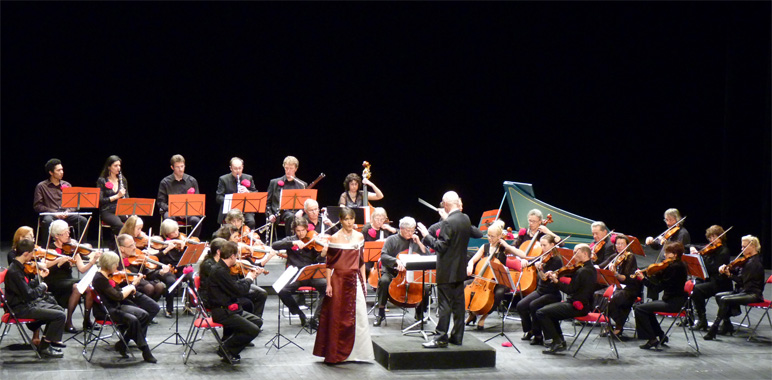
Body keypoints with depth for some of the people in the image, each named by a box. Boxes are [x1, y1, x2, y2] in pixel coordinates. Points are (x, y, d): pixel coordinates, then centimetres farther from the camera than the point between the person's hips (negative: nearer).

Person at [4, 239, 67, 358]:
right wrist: (42, 287, -10)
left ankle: (49, 339, 28)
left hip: (27, 303, 11)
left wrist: (39, 277, 10)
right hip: (21, 309, -11)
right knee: (60, 315, -17)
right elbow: (28, 294, -25)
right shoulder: (14, 272, -25)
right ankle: (44, 347, -5)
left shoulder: (17, 267, 7)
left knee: (58, 309, 23)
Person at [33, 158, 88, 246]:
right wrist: (54, 212, -11)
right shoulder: (41, 186, 7)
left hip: (66, 215, 3)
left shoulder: (67, 185, 19)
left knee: (83, 220, -24)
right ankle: (44, 248, -31)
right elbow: (37, 206, 0)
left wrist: (68, 211, -6)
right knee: (48, 221, -39)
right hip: (49, 214, -3)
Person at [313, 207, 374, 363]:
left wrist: (363, 281, 10)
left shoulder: (359, 237, 8)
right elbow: (329, 264, -3)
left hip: (355, 281, 4)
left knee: (359, 316, 1)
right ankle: (336, 354, 8)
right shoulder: (334, 239, -4)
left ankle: (357, 351, 10)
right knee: (337, 317, 0)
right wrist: (328, 284, -7)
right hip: (338, 281, -3)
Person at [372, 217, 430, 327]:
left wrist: (419, 243, -3)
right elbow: (383, 256, -11)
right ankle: (381, 313, -22)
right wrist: (396, 261, -29)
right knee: (384, 281, -36)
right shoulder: (391, 240, 1)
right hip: (391, 272, -3)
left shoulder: (415, 241, 12)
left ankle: (419, 312, 5)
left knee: (426, 287, -21)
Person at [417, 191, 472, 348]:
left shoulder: (448, 223, -20)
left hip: (447, 271, -8)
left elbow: (441, 247, -20)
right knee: (458, 303, 12)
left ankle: (441, 338, -2)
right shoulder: (466, 220, 4)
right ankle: (457, 336, 18)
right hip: (460, 270, 8)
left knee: (445, 304, -4)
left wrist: (427, 236, -9)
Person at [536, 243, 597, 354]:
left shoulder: (583, 271, -22)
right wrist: (554, 274, -1)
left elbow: (570, 290, -22)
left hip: (577, 307, -11)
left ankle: (557, 342, -8)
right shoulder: (590, 268, 10)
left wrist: (556, 281, -14)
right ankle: (560, 341, 20)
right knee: (548, 310, 26)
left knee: (541, 313, -11)